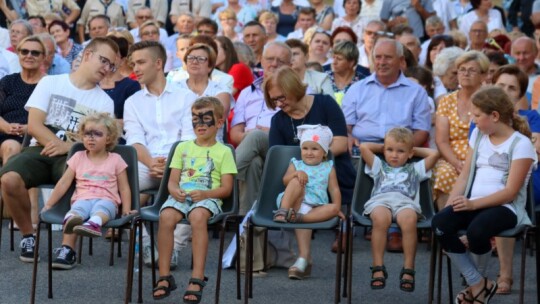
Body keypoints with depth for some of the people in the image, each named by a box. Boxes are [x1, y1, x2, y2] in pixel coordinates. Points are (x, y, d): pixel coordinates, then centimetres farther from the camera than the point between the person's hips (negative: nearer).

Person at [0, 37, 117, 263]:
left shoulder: (104, 102, 12)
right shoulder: (50, 83, 10)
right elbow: (34, 125, 1)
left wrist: (67, 147, -17)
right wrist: (57, 145, -15)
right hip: (41, 150, 1)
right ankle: (28, 234, -5)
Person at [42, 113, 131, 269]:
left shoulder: (115, 159, 14)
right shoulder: (78, 157, 18)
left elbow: (124, 188, 13)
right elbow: (63, 183, 16)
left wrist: (126, 209, -2)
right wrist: (49, 205, 8)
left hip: (107, 200, -1)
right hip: (82, 199, 1)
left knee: (100, 209, -38)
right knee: (77, 210, -35)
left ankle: (94, 223, -73)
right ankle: (67, 250, -55)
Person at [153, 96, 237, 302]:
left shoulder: (223, 152, 10)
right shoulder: (183, 148, 20)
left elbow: (226, 188, 3)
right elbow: (172, 180, 15)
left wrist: (205, 194, -16)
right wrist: (175, 191, -10)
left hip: (207, 198, -3)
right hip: (181, 196, 3)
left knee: (198, 216, -39)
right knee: (166, 216, -32)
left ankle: (197, 279, -38)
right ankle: (164, 277, -25)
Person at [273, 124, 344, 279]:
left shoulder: (328, 167, 20)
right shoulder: (296, 164, 20)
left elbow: (334, 189, 10)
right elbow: (285, 180, 1)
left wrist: (337, 209, -4)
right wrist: (296, 173, -19)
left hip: (317, 206, 1)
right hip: (297, 203, -1)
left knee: (333, 209, -31)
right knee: (297, 182, -27)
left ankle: (298, 217, -41)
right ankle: (283, 212, -38)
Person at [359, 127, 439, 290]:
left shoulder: (415, 169, 35)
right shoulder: (379, 166, 37)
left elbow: (434, 154, 27)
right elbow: (363, 147, 29)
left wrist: (415, 150, 37)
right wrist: (382, 147, 40)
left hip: (405, 201, 0)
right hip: (380, 200, 0)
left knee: (409, 220, -38)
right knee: (380, 219, -39)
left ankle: (408, 269, -33)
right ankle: (378, 268, -33)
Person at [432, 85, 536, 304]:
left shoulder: (521, 144, -6)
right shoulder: (478, 135, 15)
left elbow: (510, 191, -13)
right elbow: (465, 175, 12)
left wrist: (473, 204, -23)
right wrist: (450, 205, -4)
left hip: (506, 207, -6)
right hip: (473, 203, 6)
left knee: (476, 230, -37)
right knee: (440, 223, -25)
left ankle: (476, 283, -4)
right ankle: (479, 285, -13)